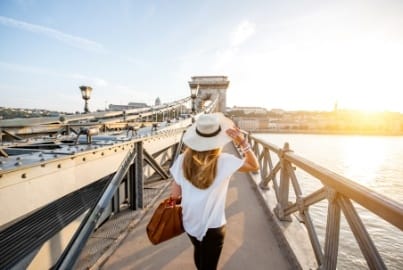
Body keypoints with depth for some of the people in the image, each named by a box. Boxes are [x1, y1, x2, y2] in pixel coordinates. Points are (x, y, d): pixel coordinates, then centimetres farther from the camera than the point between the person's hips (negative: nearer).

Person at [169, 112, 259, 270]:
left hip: (190, 222, 4)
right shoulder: (224, 161, -20)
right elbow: (255, 167, -7)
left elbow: (175, 194, -8)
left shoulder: (183, 159, -12)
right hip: (212, 226, -3)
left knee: (199, 252, 32)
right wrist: (243, 143, -16)